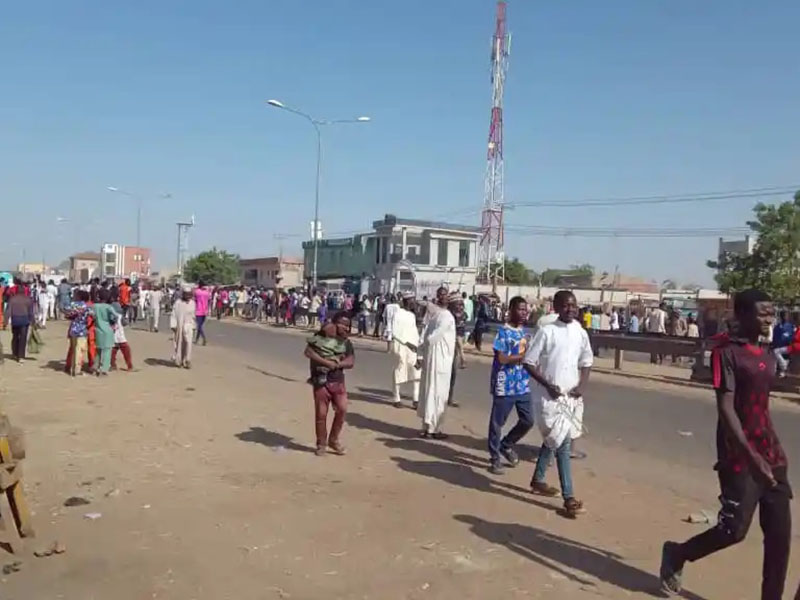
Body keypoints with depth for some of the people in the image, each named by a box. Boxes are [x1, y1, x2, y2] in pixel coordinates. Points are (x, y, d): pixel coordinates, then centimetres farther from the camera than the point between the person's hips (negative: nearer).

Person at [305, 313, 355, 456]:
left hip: (338, 380, 4)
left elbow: (351, 362, -2)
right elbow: (308, 352, -15)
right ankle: (321, 444, 19)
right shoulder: (322, 336, -5)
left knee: (342, 409, -9)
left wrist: (337, 364, -20)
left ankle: (333, 440, 11)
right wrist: (326, 362, -22)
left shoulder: (347, 342, 8)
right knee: (321, 413, 2)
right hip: (321, 380, -3)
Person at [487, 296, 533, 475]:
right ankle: (495, 458, 15)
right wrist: (525, 356, -17)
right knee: (498, 422, 2)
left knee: (528, 420, 10)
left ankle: (506, 445, 31)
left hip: (523, 385, 7)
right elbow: (502, 358, -17)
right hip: (505, 385, -7)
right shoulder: (503, 332, -11)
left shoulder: (525, 332, 12)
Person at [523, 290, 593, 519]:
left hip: (572, 397, 6)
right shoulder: (546, 332, -11)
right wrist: (548, 385, -17)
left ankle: (538, 480, 37)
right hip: (550, 397, -6)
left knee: (553, 440, 19)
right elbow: (529, 363, -9)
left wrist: (582, 386, -2)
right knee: (563, 443, -9)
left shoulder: (581, 333, 4)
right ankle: (569, 498, -4)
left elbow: (586, 363, 15)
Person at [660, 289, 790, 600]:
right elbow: (725, 408, -20)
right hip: (740, 457, -8)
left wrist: (772, 452, 17)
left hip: (770, 455, 8)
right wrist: (751, 456, -28)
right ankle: (676, 554, 22)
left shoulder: (767, 356, 13)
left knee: (780, 534, 6)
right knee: (735, 529, -3)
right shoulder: (727, 352, -12)